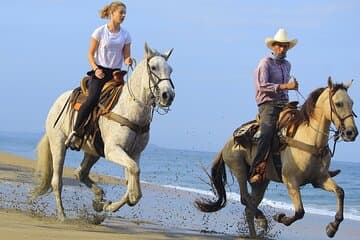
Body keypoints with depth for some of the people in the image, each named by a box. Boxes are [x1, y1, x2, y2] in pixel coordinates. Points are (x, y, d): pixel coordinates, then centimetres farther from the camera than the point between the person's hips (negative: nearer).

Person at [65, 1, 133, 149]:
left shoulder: (125, 35, 9)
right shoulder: (100, 32, 0)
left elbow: (126, 57, 11)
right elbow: (90, 54, 2)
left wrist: (128, 61, -13)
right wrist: (96, 69, -15)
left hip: (116, 73, 4)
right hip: (99, 72, -4)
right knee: (92, 99, -25)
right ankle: (75, 132, -18)